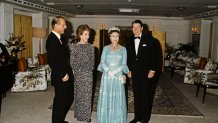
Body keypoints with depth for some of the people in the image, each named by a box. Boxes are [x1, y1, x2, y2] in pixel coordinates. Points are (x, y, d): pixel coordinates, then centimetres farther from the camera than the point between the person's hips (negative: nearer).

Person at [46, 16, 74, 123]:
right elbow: (52, 61, -24)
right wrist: (62, 74, -19)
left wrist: (68, 72, 9)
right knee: (60, 101, 5)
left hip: (66, 75, 10)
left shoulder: (58, 38, 10)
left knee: (69, 98, 20)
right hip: (60, 78, -10)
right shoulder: (52, 40, -19)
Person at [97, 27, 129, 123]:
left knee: (118, 97, 3)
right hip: (107, 76, 0)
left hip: (118, 76, 0)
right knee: (106, 96, 4)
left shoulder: (123, 49, 5)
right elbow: (102, 62, -3)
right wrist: (108, 71, -19)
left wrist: (115, 71, -15)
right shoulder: (106, 48, 5)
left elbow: (124, 64, -1)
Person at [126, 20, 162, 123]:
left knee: (146, 95, 3)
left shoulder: (149, 40, -5)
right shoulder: (130, 41, 8)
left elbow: (154, 56, -6)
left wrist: (152, 70, -11)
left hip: (146, 73, -4)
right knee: (136, 95, 9)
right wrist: (129, 70, 9)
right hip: (134, 73, 4)